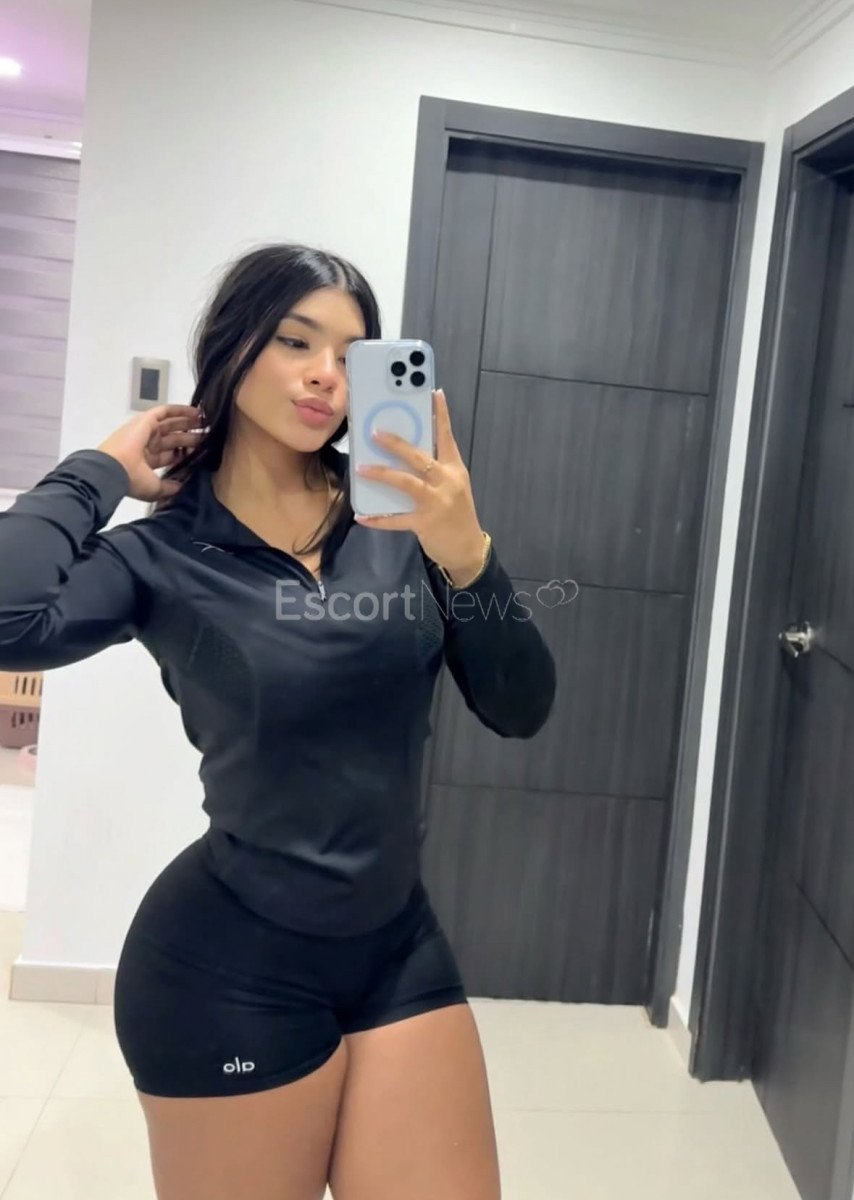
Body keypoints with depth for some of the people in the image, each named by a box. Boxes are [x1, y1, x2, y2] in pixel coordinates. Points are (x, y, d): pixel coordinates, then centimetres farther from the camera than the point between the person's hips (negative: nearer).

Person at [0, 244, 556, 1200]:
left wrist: (465, 557, -24)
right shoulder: (162, 554, -10)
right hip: (233, 965, -3)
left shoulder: (399, 515, -3)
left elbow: (519, 710, -7)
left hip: (400, 944, 4)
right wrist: (102, 469, -14)